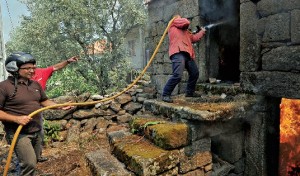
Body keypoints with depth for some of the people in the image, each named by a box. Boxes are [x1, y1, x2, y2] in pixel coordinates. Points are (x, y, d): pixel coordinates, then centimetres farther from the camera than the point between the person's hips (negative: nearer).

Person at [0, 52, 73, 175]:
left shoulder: (35, 84, 7)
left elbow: (45, 101, 14)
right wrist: (16, 119, -25)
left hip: (36, 131, 7)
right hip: (18, 133, -7)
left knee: (32, 163, 20)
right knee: (29, 164, -14)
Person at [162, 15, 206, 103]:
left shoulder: (185, 31, 32)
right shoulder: (172, 24, 10)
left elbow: (194, 38, 33)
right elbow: (185, 22, -3)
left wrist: (202, 31, 42)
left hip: (187, 54, 9)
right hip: (178, 53, -9)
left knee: (195, 73, 15)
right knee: (177, 75, -22)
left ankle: (190, 92, 30)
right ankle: (165, 94, -12)